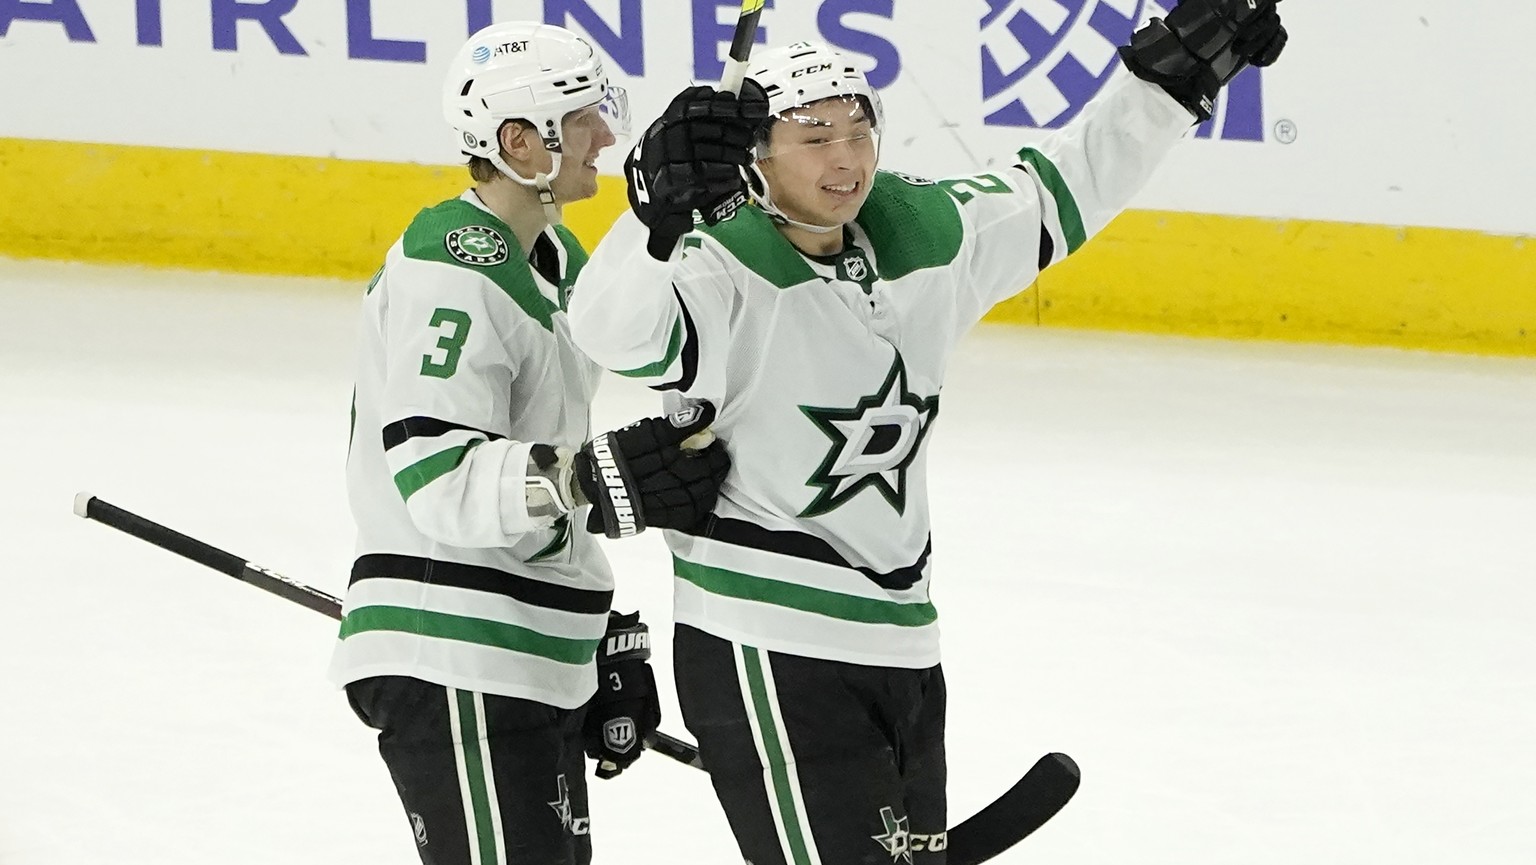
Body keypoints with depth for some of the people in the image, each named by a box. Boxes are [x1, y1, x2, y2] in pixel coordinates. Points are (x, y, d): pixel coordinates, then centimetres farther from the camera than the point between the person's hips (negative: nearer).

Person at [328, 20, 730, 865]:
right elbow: (438, 480, -26)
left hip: (532, 664, 11)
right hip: (452, 668, -11)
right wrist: (594, 479, -37)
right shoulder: (451, 273, -17)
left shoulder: (554, 261, 16)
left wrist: (609, 633, 23)